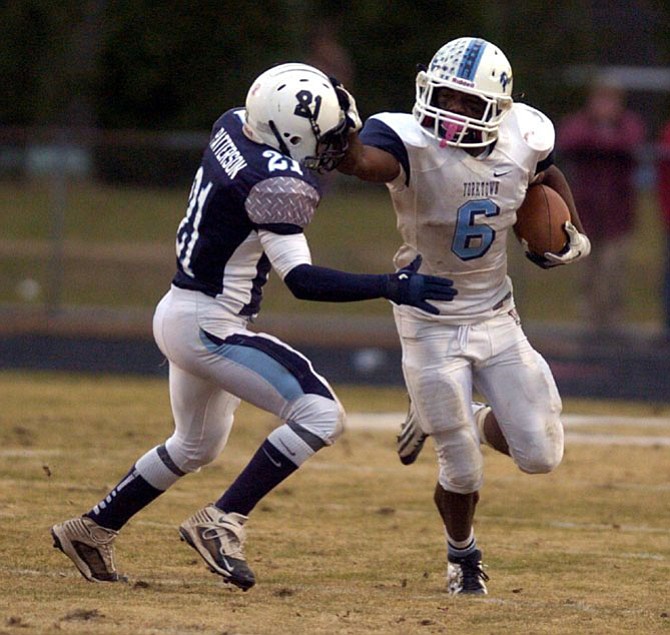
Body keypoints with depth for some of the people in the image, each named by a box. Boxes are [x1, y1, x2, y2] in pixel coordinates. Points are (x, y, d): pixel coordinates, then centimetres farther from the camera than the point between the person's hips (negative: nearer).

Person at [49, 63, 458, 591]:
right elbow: (301, 280, -28)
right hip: (210, 325, -10)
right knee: (321, 416, -15)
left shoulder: (233, 126, 1)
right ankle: (222, 523, -13)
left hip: (179, 314, 10)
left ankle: (92, 529, 37)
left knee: (196, 447, 29)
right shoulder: (277, 184, -24)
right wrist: (390, 287, -29)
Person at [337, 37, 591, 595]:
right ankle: (463, 556, 31)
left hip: (497, 318, 4)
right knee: (463, 471, -1)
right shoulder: (410, 141, -24)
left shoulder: (523, 139, -9)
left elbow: (547, 174, 16)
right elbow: (365, 161, -48)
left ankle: (456, 421, 32)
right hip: (431, 327, -4)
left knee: (541, 455, 1)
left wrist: (572, 231, 5)